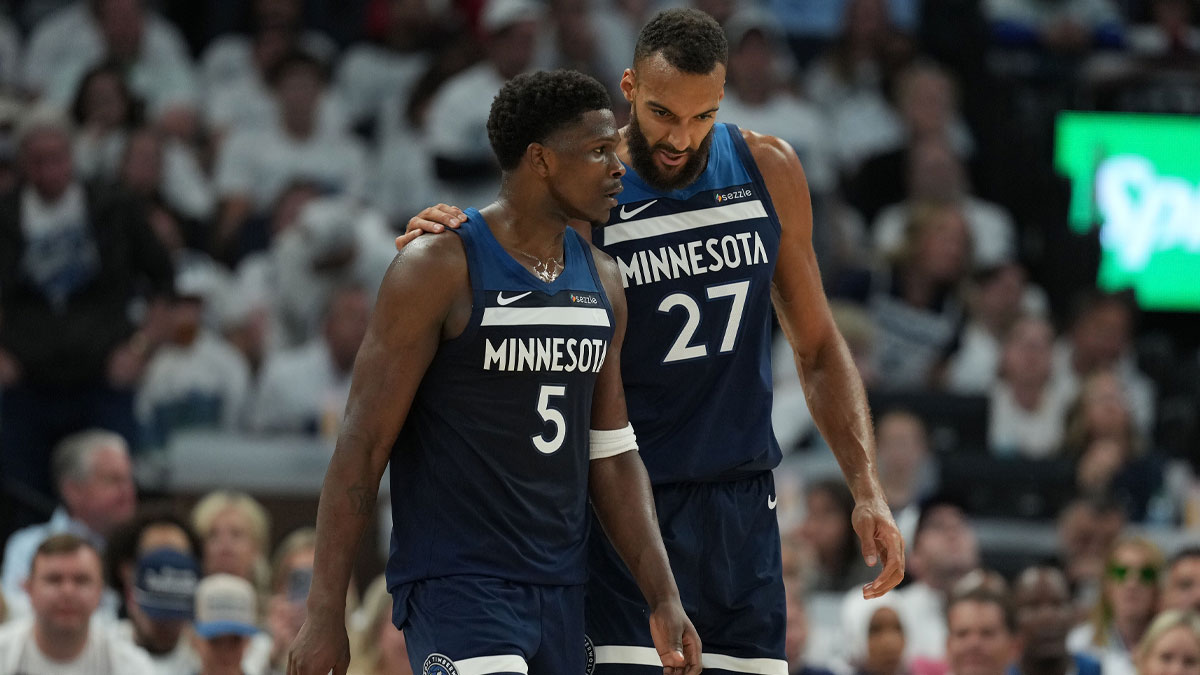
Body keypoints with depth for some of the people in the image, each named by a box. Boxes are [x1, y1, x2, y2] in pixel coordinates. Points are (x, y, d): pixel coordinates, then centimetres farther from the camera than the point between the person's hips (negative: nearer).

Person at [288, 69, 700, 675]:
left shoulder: (601, 282, 11)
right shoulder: (440, 268, -10)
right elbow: (363, 444, -10)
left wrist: (663, 598, 8)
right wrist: (325, 612, -14)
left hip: (561, 591, 7)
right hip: (455, 584, -7)